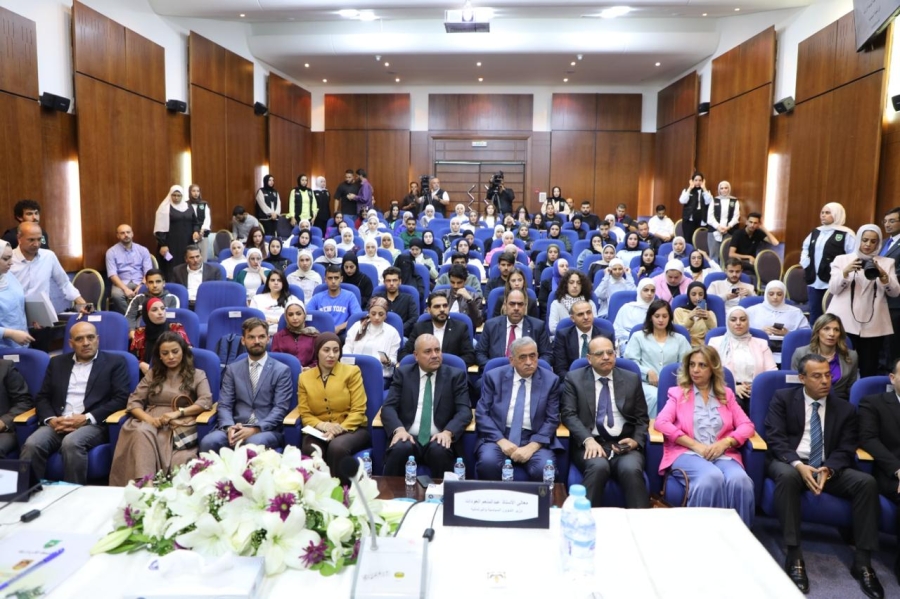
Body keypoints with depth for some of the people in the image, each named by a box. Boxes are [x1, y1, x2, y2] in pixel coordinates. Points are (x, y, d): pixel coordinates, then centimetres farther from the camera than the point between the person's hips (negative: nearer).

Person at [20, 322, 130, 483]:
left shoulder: (115, 362, 8)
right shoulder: (57, 362, 20)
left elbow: (121, 398, -3)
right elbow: (42, 397, 16)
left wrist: (87, 418, -14)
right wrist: (51, 419, -7)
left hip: (93, 424, -3)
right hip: (57, 424, 4)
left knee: (71, 443, -34)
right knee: (32, 445, -27)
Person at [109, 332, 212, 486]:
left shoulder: (197, 375, 14)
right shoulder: (152, 375, 22)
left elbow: (206, 401, -2)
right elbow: (134, 402, 12)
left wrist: (178, 412, -15)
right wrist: (149, 419, -9)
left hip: (180, 425, -2)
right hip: (151, 422, 2)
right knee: (141, 432, -37)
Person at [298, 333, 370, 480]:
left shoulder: (352, 371, 1)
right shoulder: (305, 377, 9)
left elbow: (358, 411, -4)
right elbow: (305, 414, 6)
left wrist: (340, 428, -20)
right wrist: (324, 425, -15)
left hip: (351, 429, -2)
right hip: (320, 431, 2)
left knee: (337, 447, -35)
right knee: (311, 450, -32)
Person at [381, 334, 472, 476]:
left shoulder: (456, 375, 9)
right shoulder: (403, 374, 11)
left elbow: (464, 411, 0)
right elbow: (389, 407, 2)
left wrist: (448, 432, -20)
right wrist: (399, 429, -19)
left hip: (439, 439, 0)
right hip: (409, 437, 0)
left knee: (440, 451, -33)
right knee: (399, 449, -32)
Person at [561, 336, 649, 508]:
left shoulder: (632, 379, 14)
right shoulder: (574, 379, 8)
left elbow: (642, 418, 14)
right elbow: (568, 414, -2)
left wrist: (636, 441, -6)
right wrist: (588, 439, -19)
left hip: (624, 444, 2)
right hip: (590, 443, -1)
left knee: (631, 470, -31)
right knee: (599, 466, -34)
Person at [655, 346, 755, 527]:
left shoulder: (726, 394, 23)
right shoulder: (678, 393, 16)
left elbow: (747, 426, 11)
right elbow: (661, 423, -1)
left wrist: (725, 442, -10)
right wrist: (696, 445, -12)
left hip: (723, 454, 2)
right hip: (687, 453, -2)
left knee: (739, 480, -33)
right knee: (712, 477, -36)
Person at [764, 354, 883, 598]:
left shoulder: (845, 409, 10)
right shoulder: (783, 398, 2)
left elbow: (846, 450, 2)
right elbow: (775, 437, -8)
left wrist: (827, 469, -20)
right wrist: (798, 464, -24)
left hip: (828, 468, 3)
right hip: (789, 463, -3)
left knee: (867, 482, -24)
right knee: (788, 476, -38)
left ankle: (862, 561, -15)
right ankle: (794, 556, -31)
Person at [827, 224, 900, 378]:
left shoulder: (887, 262, 11)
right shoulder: (842, 259, 8)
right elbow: (833, 289, -2)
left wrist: (883, 275, -16)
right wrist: (846, 271, -18)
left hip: (873, 326, 1)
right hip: (844, 323, -1)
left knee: (869, 369, 0)